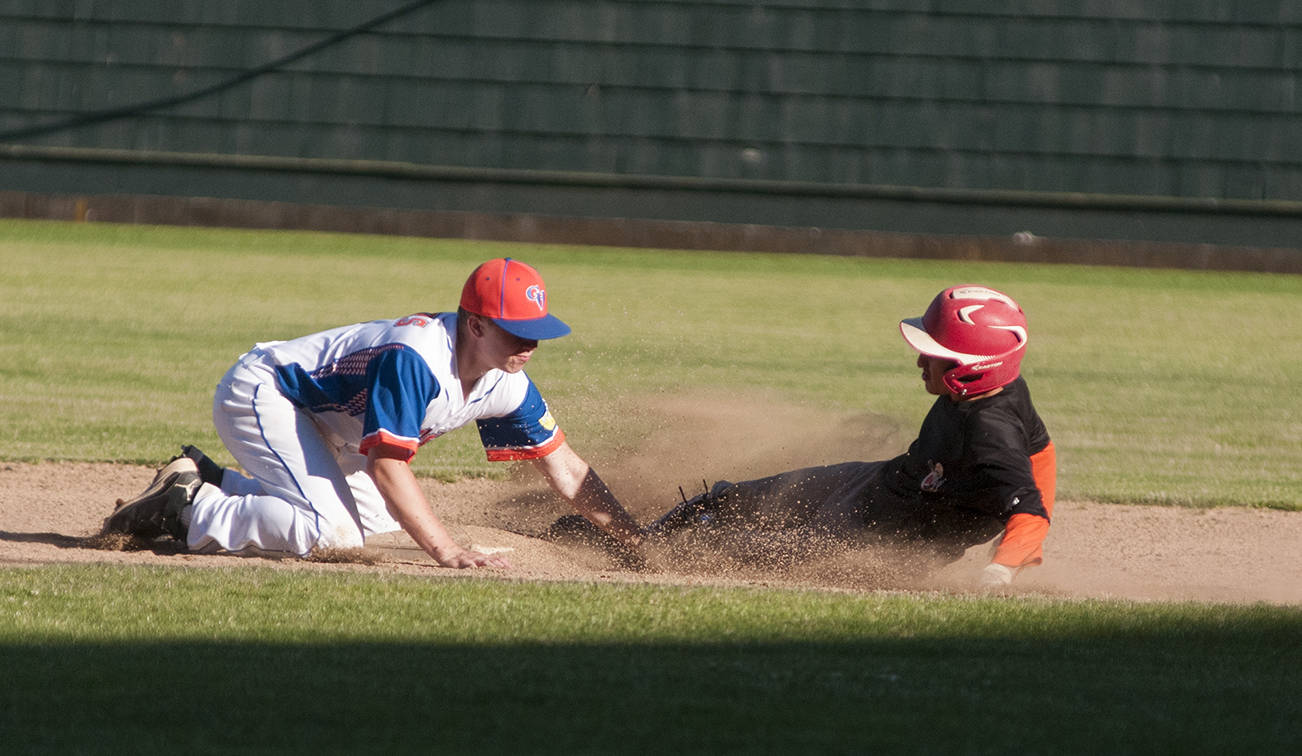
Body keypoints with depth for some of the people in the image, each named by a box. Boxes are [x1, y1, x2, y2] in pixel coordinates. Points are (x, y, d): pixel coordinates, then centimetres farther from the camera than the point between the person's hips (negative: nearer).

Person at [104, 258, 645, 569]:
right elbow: (388, 465, -34)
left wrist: (636, 544, -7)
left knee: (380, 520, 18)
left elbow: (566, 469, -1)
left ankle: (211, 482, 20)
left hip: (324, 426, 10)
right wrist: (446, 552, -40)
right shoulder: (415, 359, -33)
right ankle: (186, 509, -10)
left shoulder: (506, 385, -7)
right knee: (331, 532, -25)